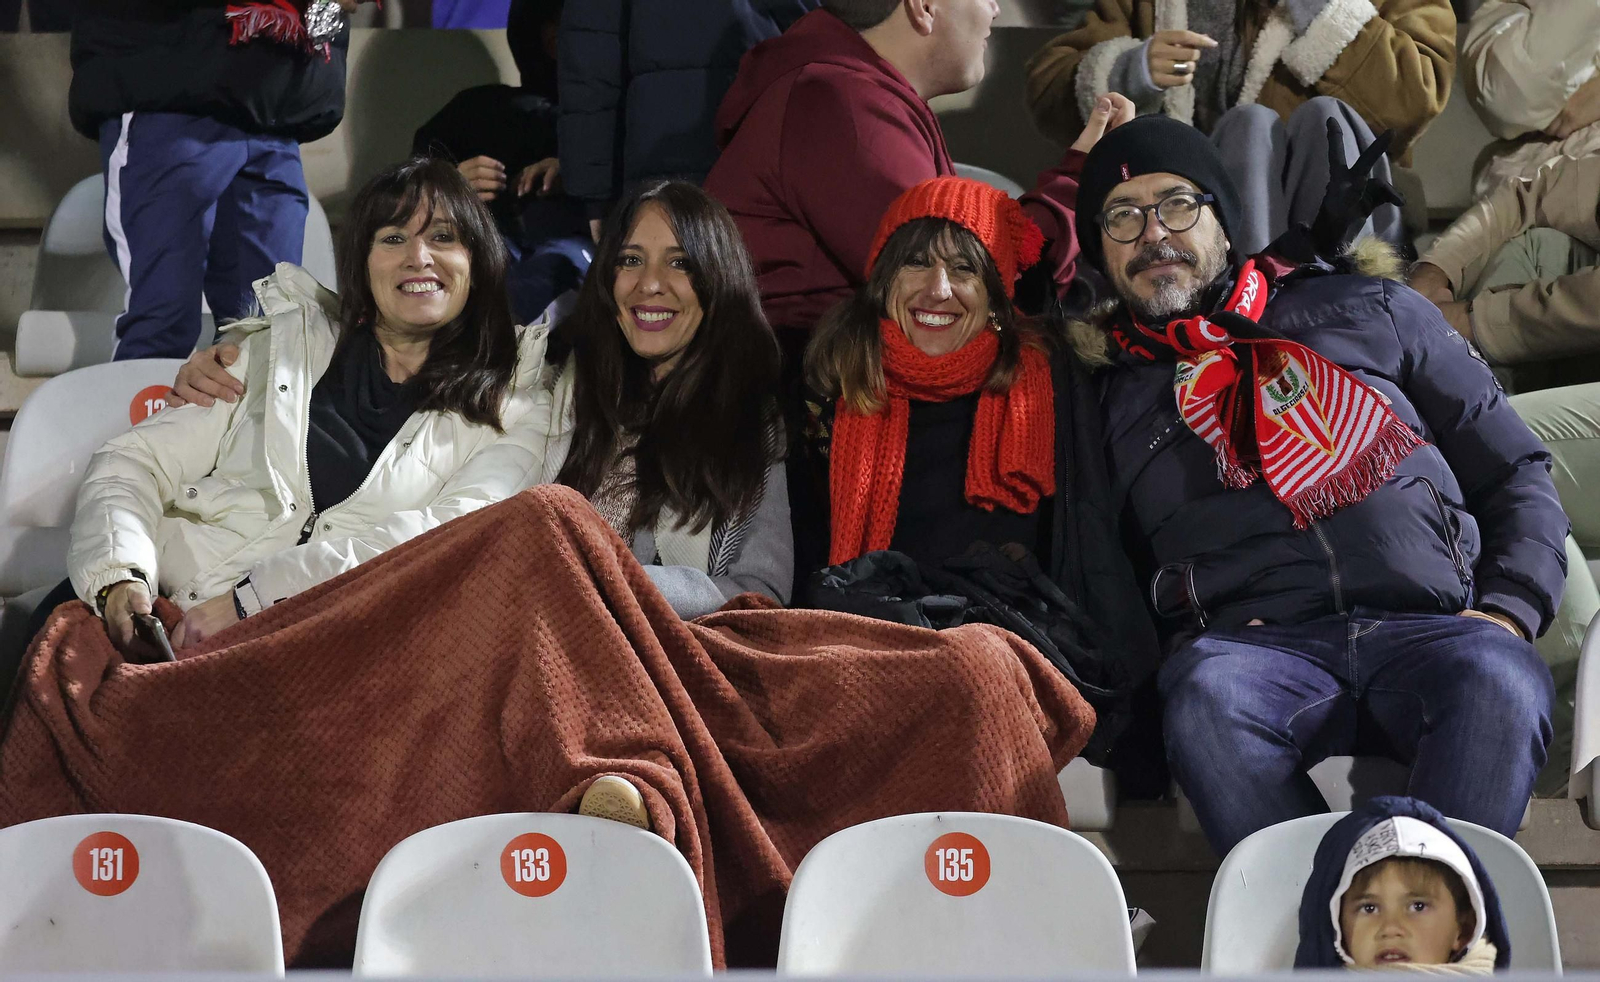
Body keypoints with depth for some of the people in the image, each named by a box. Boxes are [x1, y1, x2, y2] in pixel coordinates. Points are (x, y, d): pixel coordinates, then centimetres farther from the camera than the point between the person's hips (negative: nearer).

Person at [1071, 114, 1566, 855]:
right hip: (1254, 645, -1)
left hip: (1431, 628, 1)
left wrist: (1508, 611, 3)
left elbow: (1515, 471, 20)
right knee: (1207, 698, -38)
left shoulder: (1369, 312, 22)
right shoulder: (1108, 395, 21)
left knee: (1500, 682, -35)